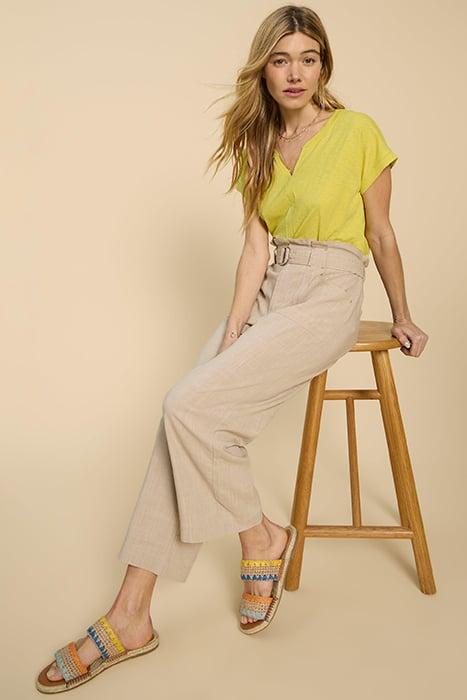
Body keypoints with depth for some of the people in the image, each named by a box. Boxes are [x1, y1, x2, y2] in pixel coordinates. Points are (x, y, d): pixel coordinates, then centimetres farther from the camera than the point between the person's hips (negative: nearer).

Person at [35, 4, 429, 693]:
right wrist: (232, 332, -8)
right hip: (268, 293, 6)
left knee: (190, 405, -23)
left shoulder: (359, 131, -3)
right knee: (185, 413, -15)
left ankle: (259, 535, 2)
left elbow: (381, 234, 5)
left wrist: (403, 319, 13)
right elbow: (256, 246, 3)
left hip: (328, 295, -5)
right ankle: (132, 613, -11)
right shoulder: (258, 144, 12)